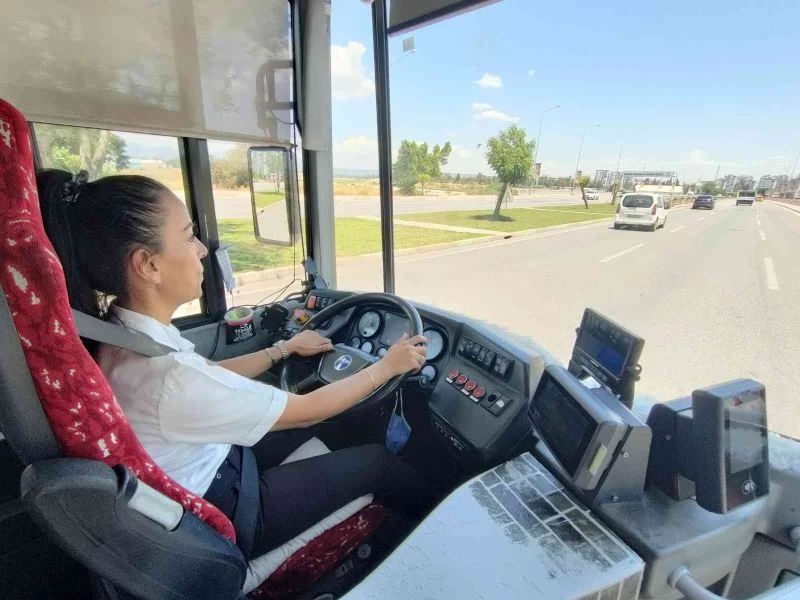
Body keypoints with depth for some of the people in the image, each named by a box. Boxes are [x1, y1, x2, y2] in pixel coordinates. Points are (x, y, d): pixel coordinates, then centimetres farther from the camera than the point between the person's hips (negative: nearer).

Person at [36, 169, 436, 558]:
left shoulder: (120, 333, -11)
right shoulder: (168, 378, -38)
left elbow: (211, 377, 5)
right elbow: (306, 412, -26)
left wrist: (285, 348, 10)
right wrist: (387, 367, -13)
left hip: (206, 471, 7)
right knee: (376, 461, 3)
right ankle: (429, 516, 35)